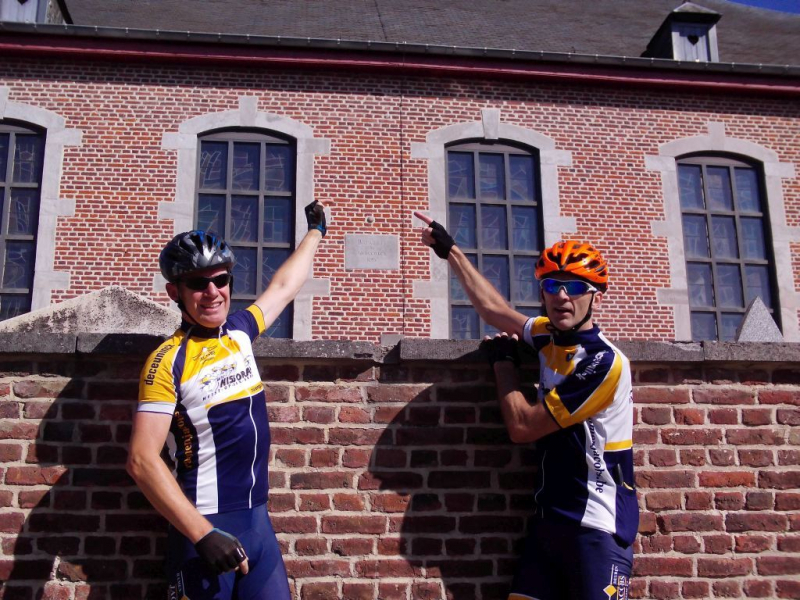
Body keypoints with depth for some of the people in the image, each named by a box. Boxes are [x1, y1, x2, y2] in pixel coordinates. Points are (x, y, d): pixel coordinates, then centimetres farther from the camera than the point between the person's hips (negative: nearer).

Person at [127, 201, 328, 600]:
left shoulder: (240, 332, 6)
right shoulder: (168, 362, -13)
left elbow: (283, 285, 24)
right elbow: (142, 460, -18)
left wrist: (315, 232, 37)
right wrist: (203, 535, -23)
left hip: (256, 519, 6)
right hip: (203, 526, -6)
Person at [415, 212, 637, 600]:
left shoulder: (604, 362, -16)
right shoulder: (549, 337, 5)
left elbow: (522, 426, -13)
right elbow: (493, 309, 21)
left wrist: (503, 362, 2)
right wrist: (450, 250, 24)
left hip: (597, 529, -7)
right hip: (550, 520, 7)